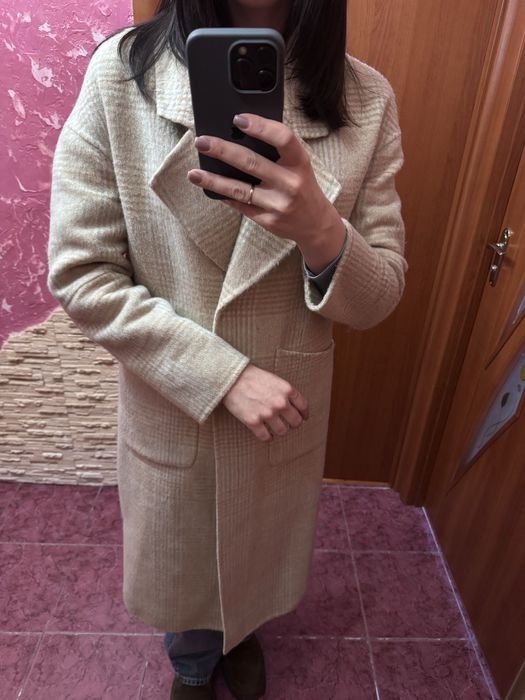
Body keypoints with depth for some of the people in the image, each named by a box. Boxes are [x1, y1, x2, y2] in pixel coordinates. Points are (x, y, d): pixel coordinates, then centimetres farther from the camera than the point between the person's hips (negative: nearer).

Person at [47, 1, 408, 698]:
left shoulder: (367, 98, -10)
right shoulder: (121, 72, -14)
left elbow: (377, 299, -9)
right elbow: (79, 273, -14)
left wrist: (321, 231, -32)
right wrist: (225, 375, -21)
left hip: (289, 411, 2)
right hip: (170, 406, -1)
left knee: (262, 554, 29)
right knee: (179, 565, 26)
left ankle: (242, 634, 69)